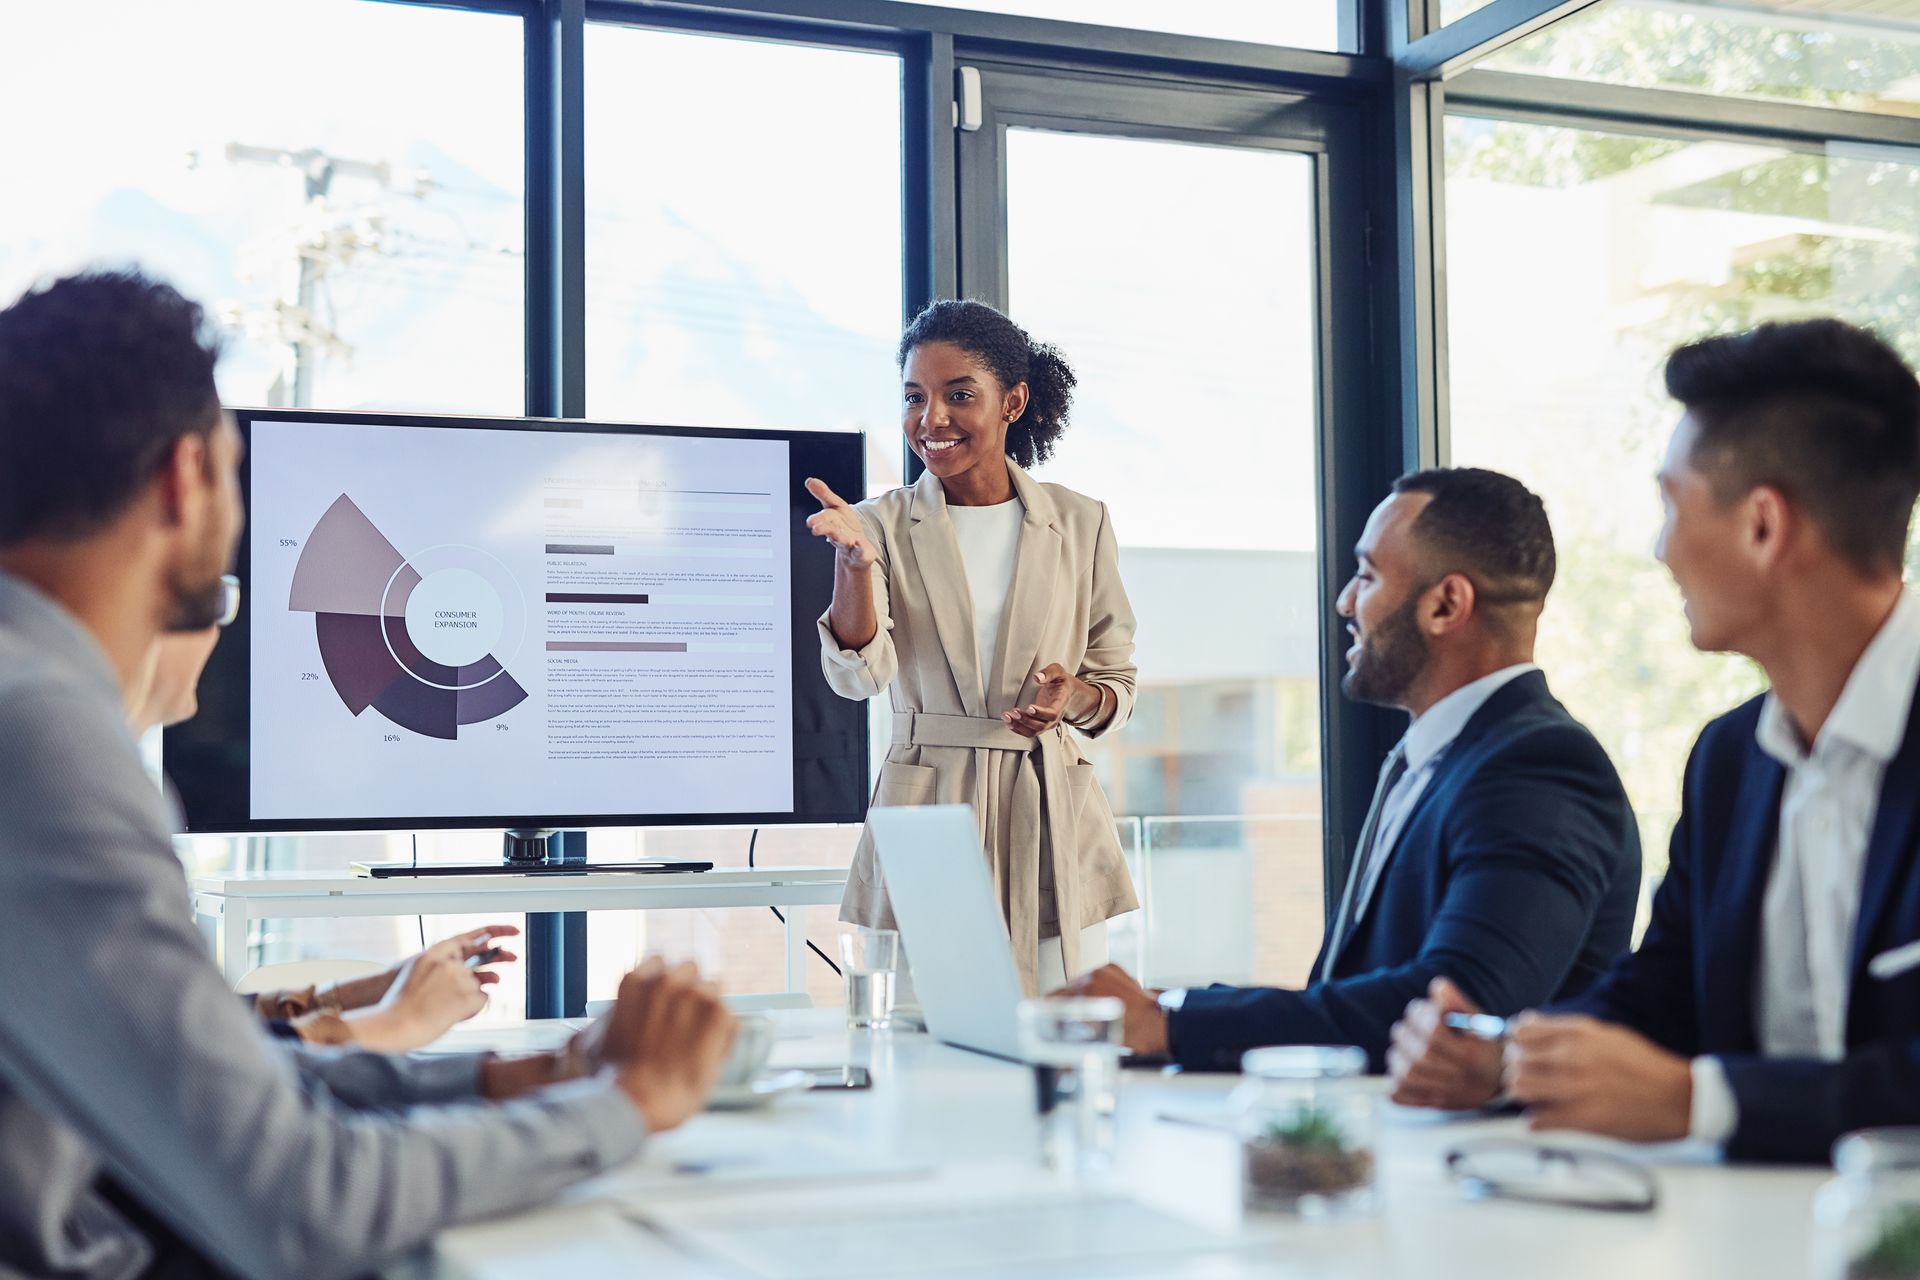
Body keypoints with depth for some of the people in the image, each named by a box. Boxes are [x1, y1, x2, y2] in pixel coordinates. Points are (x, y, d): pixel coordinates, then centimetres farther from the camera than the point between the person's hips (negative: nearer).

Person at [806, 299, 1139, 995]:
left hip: (1053, 830, 1)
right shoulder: (885, 525, 2)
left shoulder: (1079, 522, 6)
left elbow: (1119, 683, 13)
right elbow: (858, 675, -13)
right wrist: (854, 561, -29)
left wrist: (1074, 696, -9)